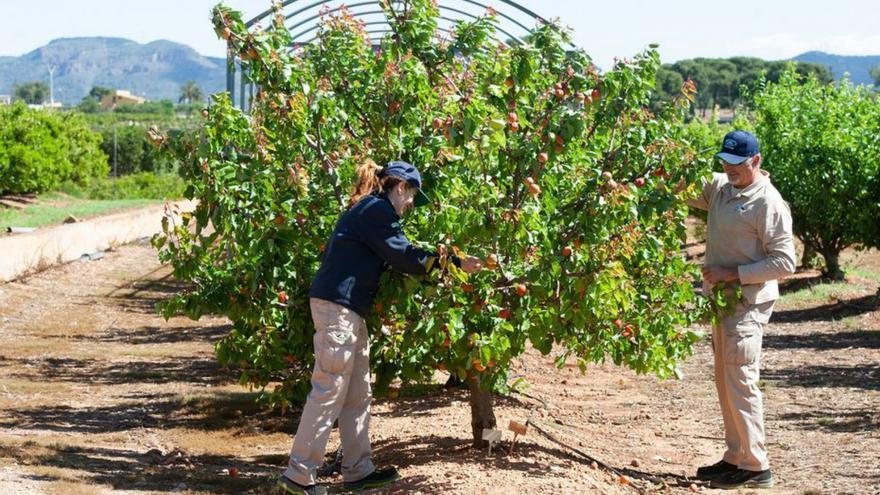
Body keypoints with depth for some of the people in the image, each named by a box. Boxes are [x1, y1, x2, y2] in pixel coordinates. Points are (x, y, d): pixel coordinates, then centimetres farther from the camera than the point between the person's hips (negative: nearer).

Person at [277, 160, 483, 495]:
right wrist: (453, 263, -4)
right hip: (337, 306, -11)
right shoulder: (378, 209, -10)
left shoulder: (368, 209, 20)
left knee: (357, 395, 13)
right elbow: (403, 257, -11)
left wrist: (442, 262, 22)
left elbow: (392, 258, 22)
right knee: (329, 392, -8)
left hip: (345, 307, 11)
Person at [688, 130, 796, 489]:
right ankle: (735, 458, 23)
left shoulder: (768, 202, -15)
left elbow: (785, 262, -17)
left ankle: (756, 466, -2)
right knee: (725, 383, 13)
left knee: (740, 383, -8)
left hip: (748, 304, -9)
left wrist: (733, 274, -20)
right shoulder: (720, 188, 9)